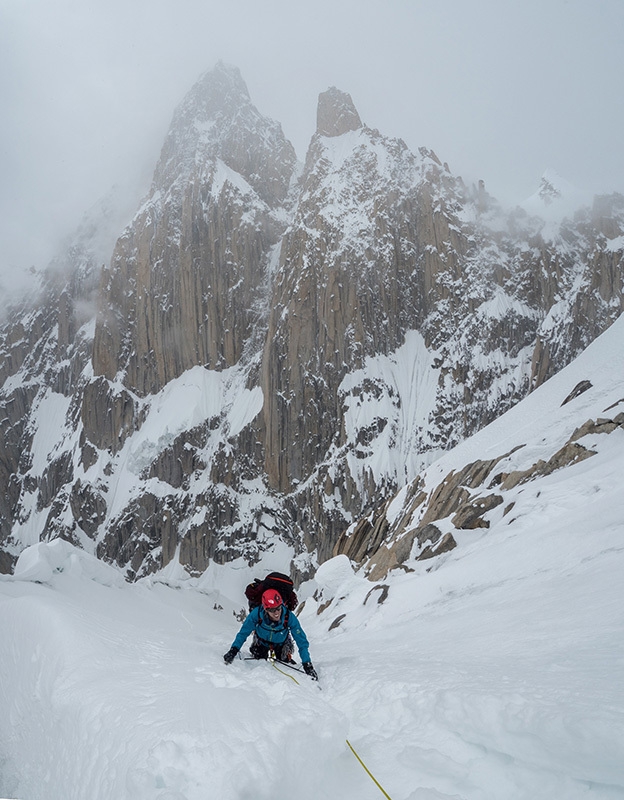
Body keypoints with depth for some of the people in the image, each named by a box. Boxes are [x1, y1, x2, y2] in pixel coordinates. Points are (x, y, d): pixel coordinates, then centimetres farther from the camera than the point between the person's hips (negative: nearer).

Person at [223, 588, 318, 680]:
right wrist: (233, 650, -33)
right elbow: (243, 633, -23)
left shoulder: (289, 617, -39)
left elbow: (302, 642, -31)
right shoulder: (256, 613, -39)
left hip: (281, 644, 0)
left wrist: (307, 665, -34)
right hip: (261, 641, 0)